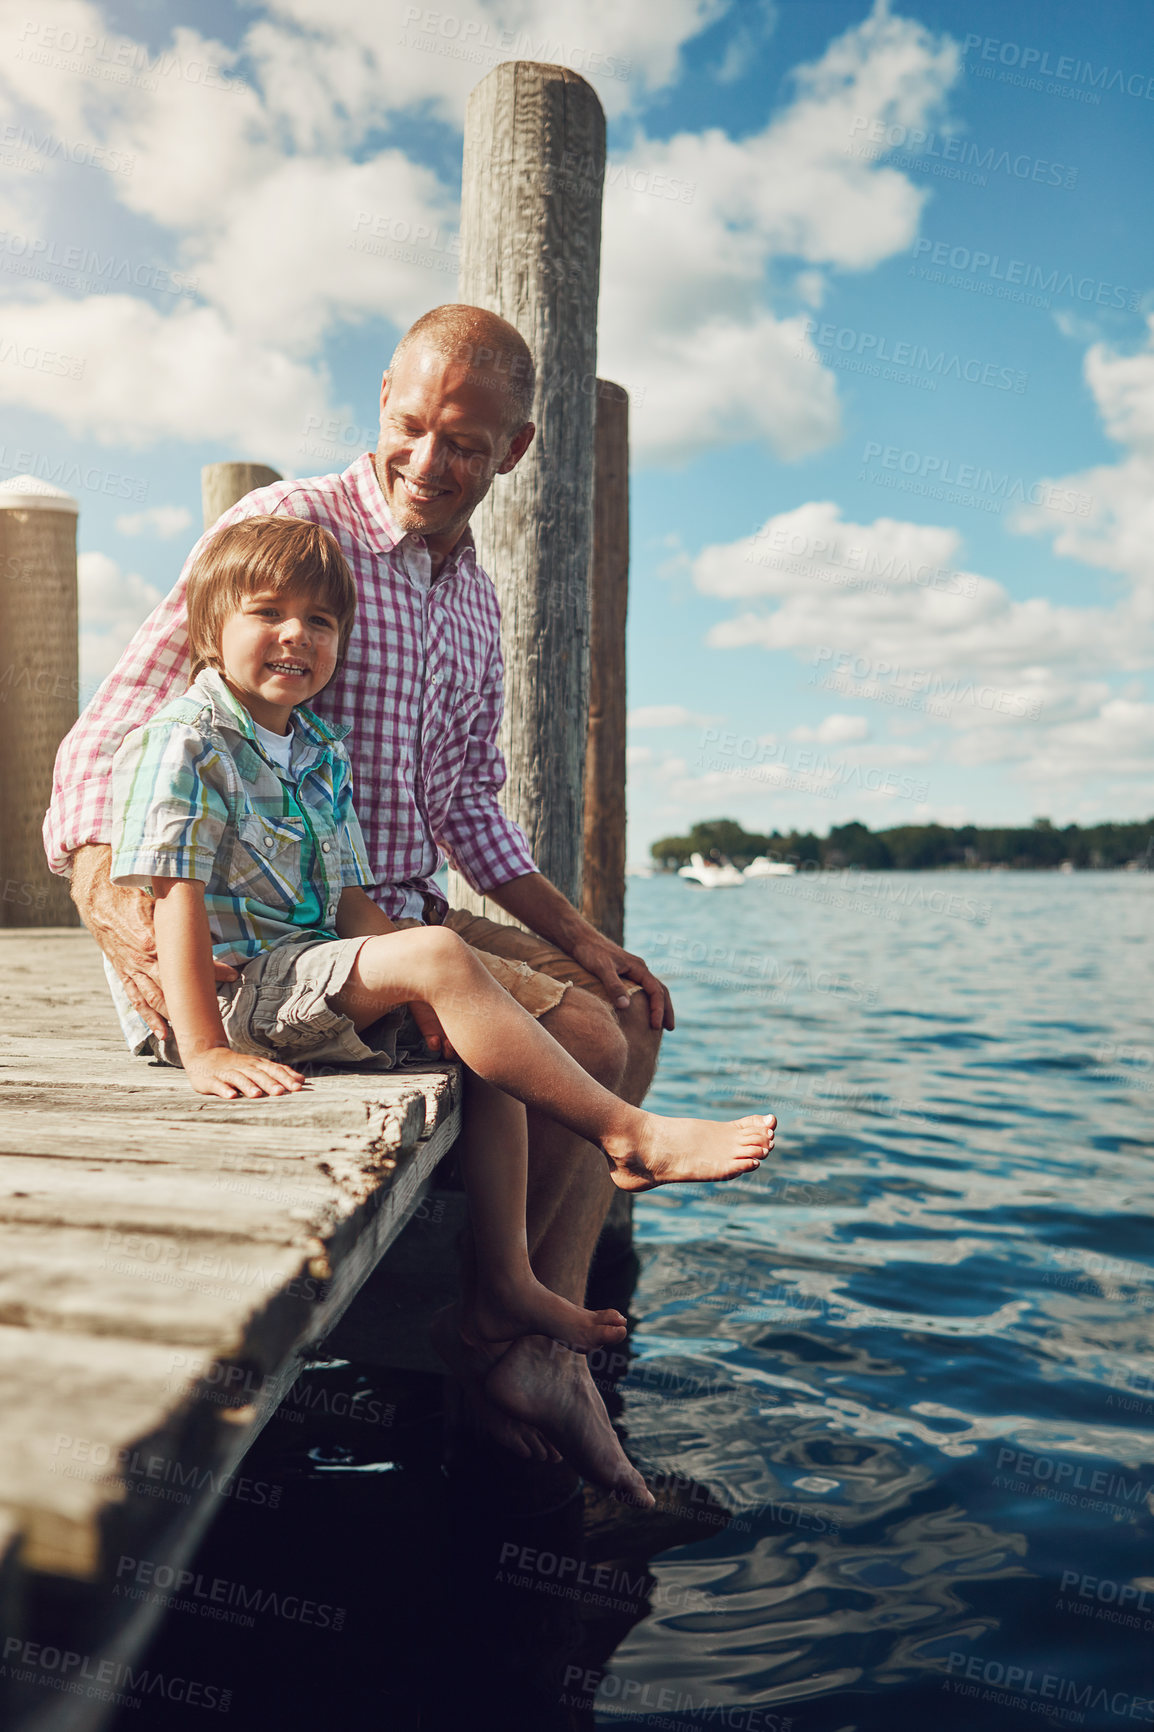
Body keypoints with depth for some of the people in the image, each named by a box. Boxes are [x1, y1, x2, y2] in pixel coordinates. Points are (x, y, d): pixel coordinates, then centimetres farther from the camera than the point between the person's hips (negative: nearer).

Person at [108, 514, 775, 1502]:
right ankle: (631, 1136, -19)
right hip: (234, 994, -9)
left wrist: (443, 999, 2)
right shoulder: (185, 744, -8)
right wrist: (204, 1050, -25)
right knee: (442, 956, -26)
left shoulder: (324, 757, 15)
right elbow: (177, 899, -17)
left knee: (488, 1049, 0)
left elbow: (354, 905, 14)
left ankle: (504, 1283, 2)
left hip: (310, 990, 9)